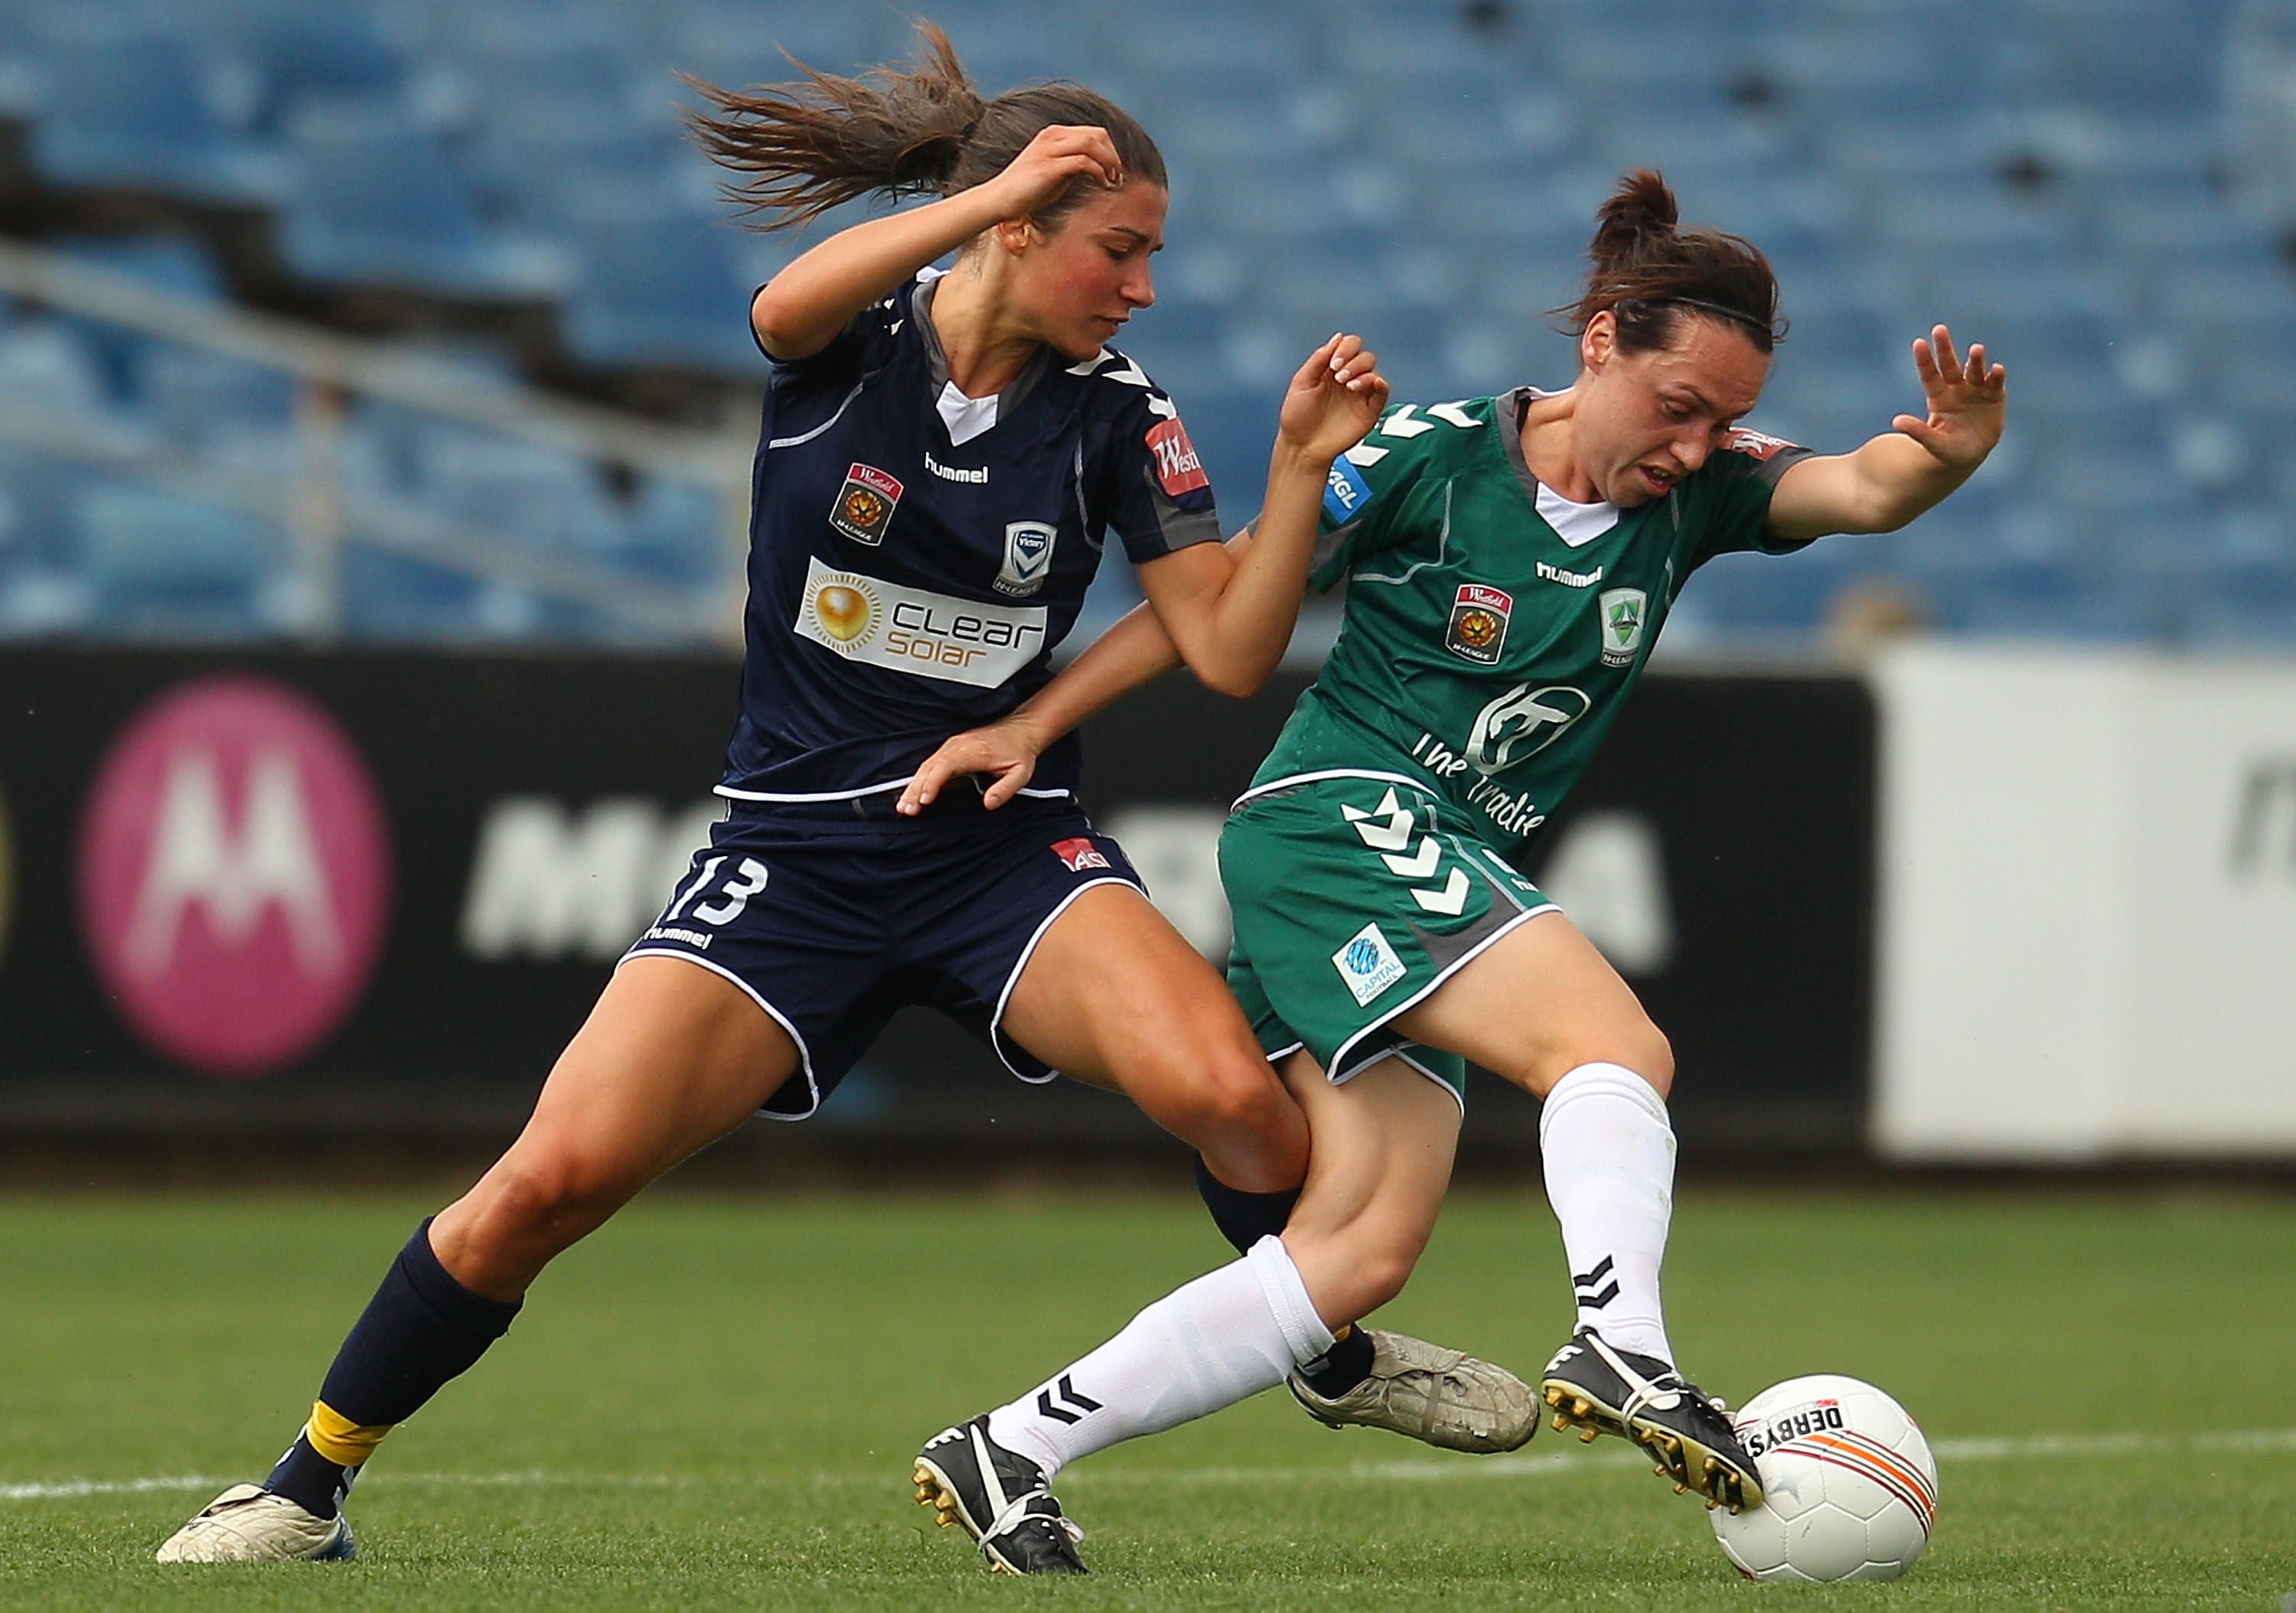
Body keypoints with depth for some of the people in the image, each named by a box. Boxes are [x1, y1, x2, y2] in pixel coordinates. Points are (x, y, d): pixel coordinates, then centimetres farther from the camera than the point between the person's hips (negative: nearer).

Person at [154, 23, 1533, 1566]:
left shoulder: (1112, 414, -2)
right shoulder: (850, 340, -7)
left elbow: (1230, 650, -7)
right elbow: (790, 304, -33)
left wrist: (1301, 468, -20)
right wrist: (988, 198, -44)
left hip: (1010, 846, 1)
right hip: (795, 849, -1)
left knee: (1230, 1096, -26)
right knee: (557, 1173, -15)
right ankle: (311, 1484, 2)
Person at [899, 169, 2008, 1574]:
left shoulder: (1697, 486, 3)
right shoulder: (1433, 461, -9)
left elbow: (1858, 492, -15)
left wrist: (1943, 458, -39)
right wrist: (1032, 727, 0)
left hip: (1450, 881, 7)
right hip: (1339, 816, -7)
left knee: (1365, 1249, -4)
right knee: (1617, 1044, -26)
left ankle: (1010, 1456, -2)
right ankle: (1622, 1347, -44)